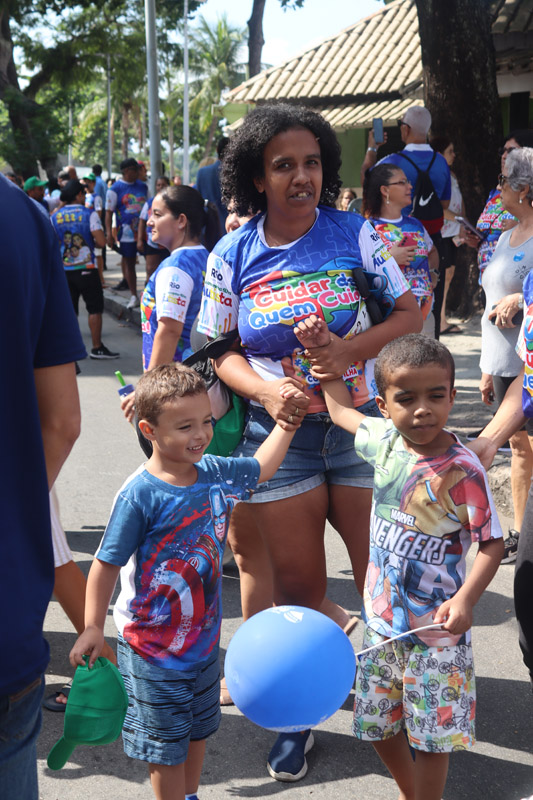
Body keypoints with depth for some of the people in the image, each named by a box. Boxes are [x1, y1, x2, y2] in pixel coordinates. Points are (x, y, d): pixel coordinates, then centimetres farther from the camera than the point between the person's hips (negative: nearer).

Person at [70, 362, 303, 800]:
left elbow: (261, 466, 15)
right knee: (167, 741, 9)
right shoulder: (140, 495, -24)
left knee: (199, 727, 23)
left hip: (204, 634, 7)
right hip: (153, 646, -6)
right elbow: (108, 562, -18)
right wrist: (92, 627, -17)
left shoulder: (215, 473, -6)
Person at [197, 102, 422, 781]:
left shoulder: (356, 235, -2)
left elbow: (410, 316, 0)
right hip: (279, 432, 0)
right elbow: (219, 350, 4)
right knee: (296, 584, 9)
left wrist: (352, 348, -18)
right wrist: (263, 389, -16)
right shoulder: (232, 256, -1)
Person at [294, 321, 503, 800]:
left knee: (432, 734, 6)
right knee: (376, 725, 19)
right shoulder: (385, 441, -4)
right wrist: (323, 350, 14)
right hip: (383, 620, 6)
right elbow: (341, 410, 16)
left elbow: (492, 543, -17)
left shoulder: (461, 470, -21)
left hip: (436, 628, -6)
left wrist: (466, 600, -30)